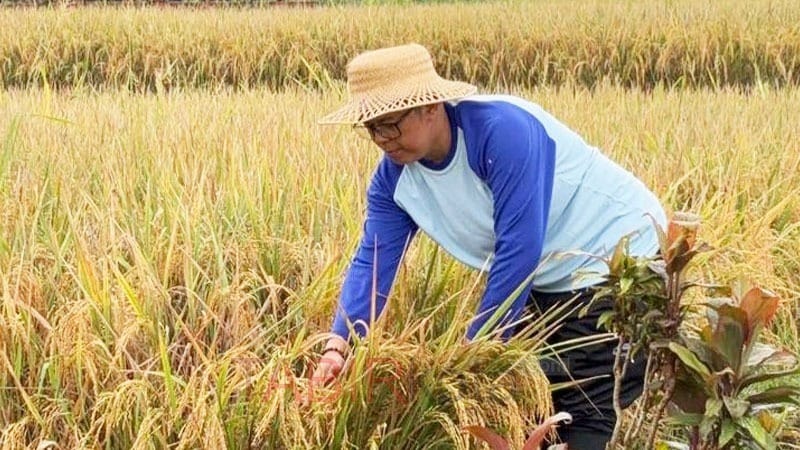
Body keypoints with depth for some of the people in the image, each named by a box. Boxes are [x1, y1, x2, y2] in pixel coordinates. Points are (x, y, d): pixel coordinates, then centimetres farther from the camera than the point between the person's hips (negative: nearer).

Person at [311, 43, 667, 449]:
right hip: (550, 282, 8)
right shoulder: (394, 177, -3)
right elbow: (373, 262, -5)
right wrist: (338, 345, -21)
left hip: (621, 259, -8)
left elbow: (519, 250, -29)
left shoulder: (502, 130, -28)